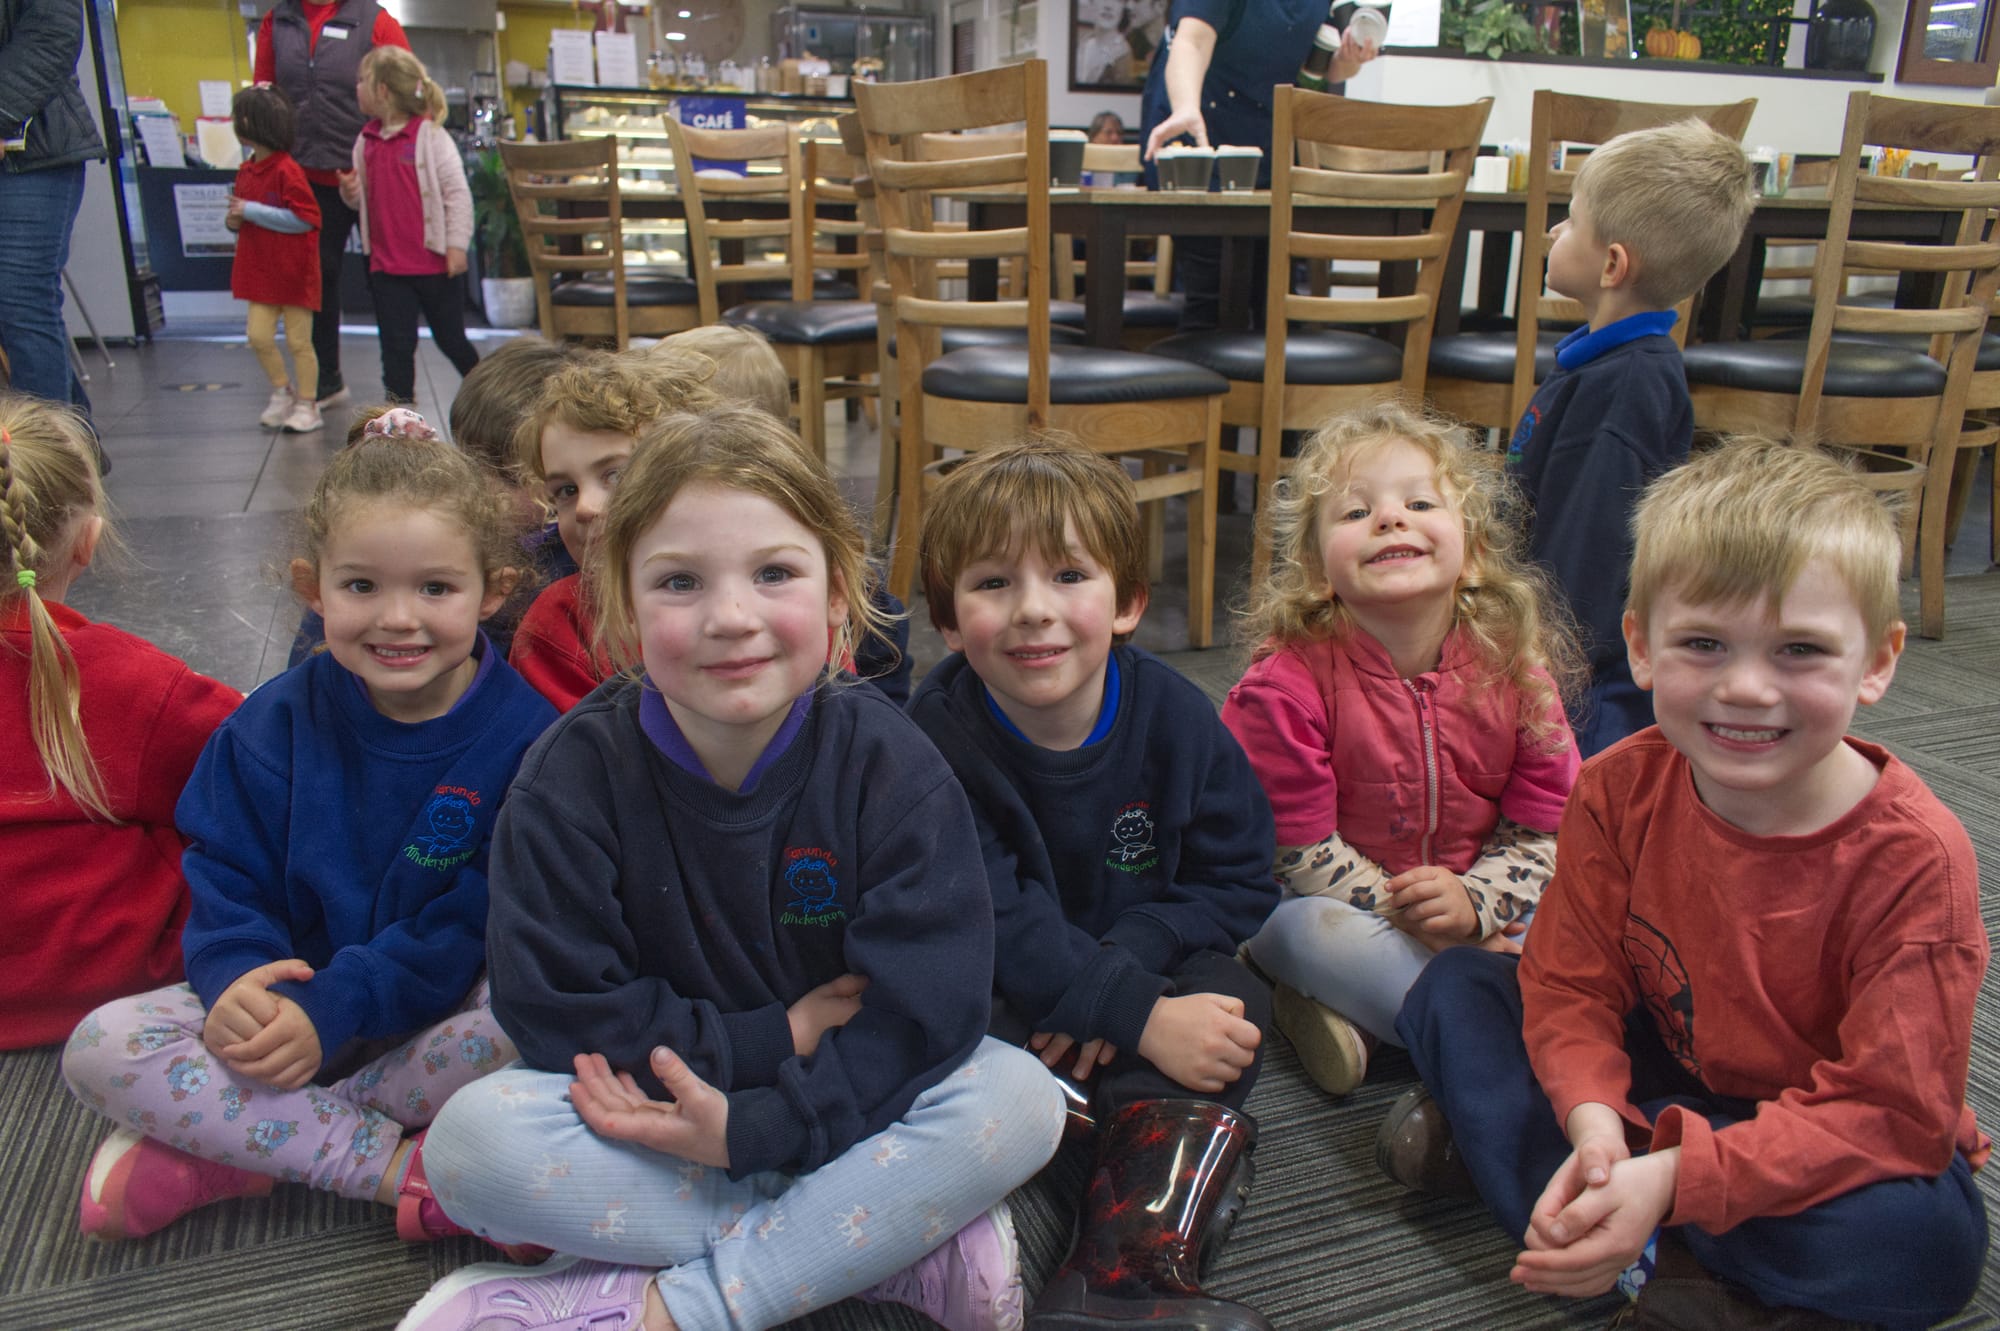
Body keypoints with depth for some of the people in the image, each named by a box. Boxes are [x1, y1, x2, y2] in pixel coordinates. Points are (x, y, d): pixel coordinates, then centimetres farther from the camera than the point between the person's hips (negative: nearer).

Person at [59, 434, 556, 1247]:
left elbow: (483, 924, -17)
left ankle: (226, 1143, -18)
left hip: (441, 1008, -3)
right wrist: (236, 983, -23)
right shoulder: (276, 724, -2)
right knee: (100, 1048, -16)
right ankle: (398, 1167, -21)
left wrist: (334, 1009, -25)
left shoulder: (524, 737, -14)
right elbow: (225, 877, -1)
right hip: (290, 998, 3)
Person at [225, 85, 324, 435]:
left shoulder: (286, 170, -15)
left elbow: (304, 218, -20)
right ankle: (282, 391, 19)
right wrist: (234, 221, 0)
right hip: (260, 271, 6)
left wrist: (252, 211, -19)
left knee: (299, 341, 2)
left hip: (293, 271, -6)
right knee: (259, 336, 0)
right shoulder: (246, 171, 9)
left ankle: (307, 405, 13)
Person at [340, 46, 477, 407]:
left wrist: (456, 245, -12)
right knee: (396, 344, 6)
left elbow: (458, 192, -9)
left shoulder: (430, 136, -8)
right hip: (386, 265, 5)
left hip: (434, 262, -4)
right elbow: (365, 198, 18)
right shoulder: (367, 140, 8)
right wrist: (351, 191, -5)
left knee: (451, 340, 8)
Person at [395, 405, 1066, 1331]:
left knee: (1020, 1099, -26)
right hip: (658, 1111, 1)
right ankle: (899, 1239, -21)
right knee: (470, 1140, -26)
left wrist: (750, 1127, -26)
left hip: (835, 1113, 0)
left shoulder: (890, 768, -15)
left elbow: (923, 1015, -19)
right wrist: (777, 1036, -17)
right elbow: (553, 1010, -14)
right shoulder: (573, 775, -12)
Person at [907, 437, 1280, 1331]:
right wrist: (1138, 1012, -34)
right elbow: (988, 919, -27)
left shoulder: (1175, 717, -12)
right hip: (996, 997, -1)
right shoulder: (938, 735, -21)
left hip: (1149, 969, 2)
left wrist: (1113, 966, -24)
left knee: (1232, 994, -25)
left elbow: (1238, 882, -9)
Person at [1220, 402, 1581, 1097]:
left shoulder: (1514, 665, -9)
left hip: (1481, 905, 4)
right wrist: (1413, 915, -22)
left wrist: (1474, 903, -22)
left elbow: (1547, 825, -3)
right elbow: (1298, 847, -17)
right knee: (1307, 930, -36)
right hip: (1333, 904, -4)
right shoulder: (1289, 682, -20)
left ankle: (1352, 1017, -18)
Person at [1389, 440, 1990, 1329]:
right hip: (1655, 1074, 4)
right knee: (1453, 987, -10)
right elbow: (1569, 980, -8)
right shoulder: (1619, 790, -14)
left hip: (1820, 1150, -3)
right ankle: (1648, 1258, -20)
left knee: (1930, 1238, -35)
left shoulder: (1914, 858, -25)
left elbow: (1891, 1111, -25)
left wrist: (1676, 1176, -36)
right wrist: (1590, 1116, -30)